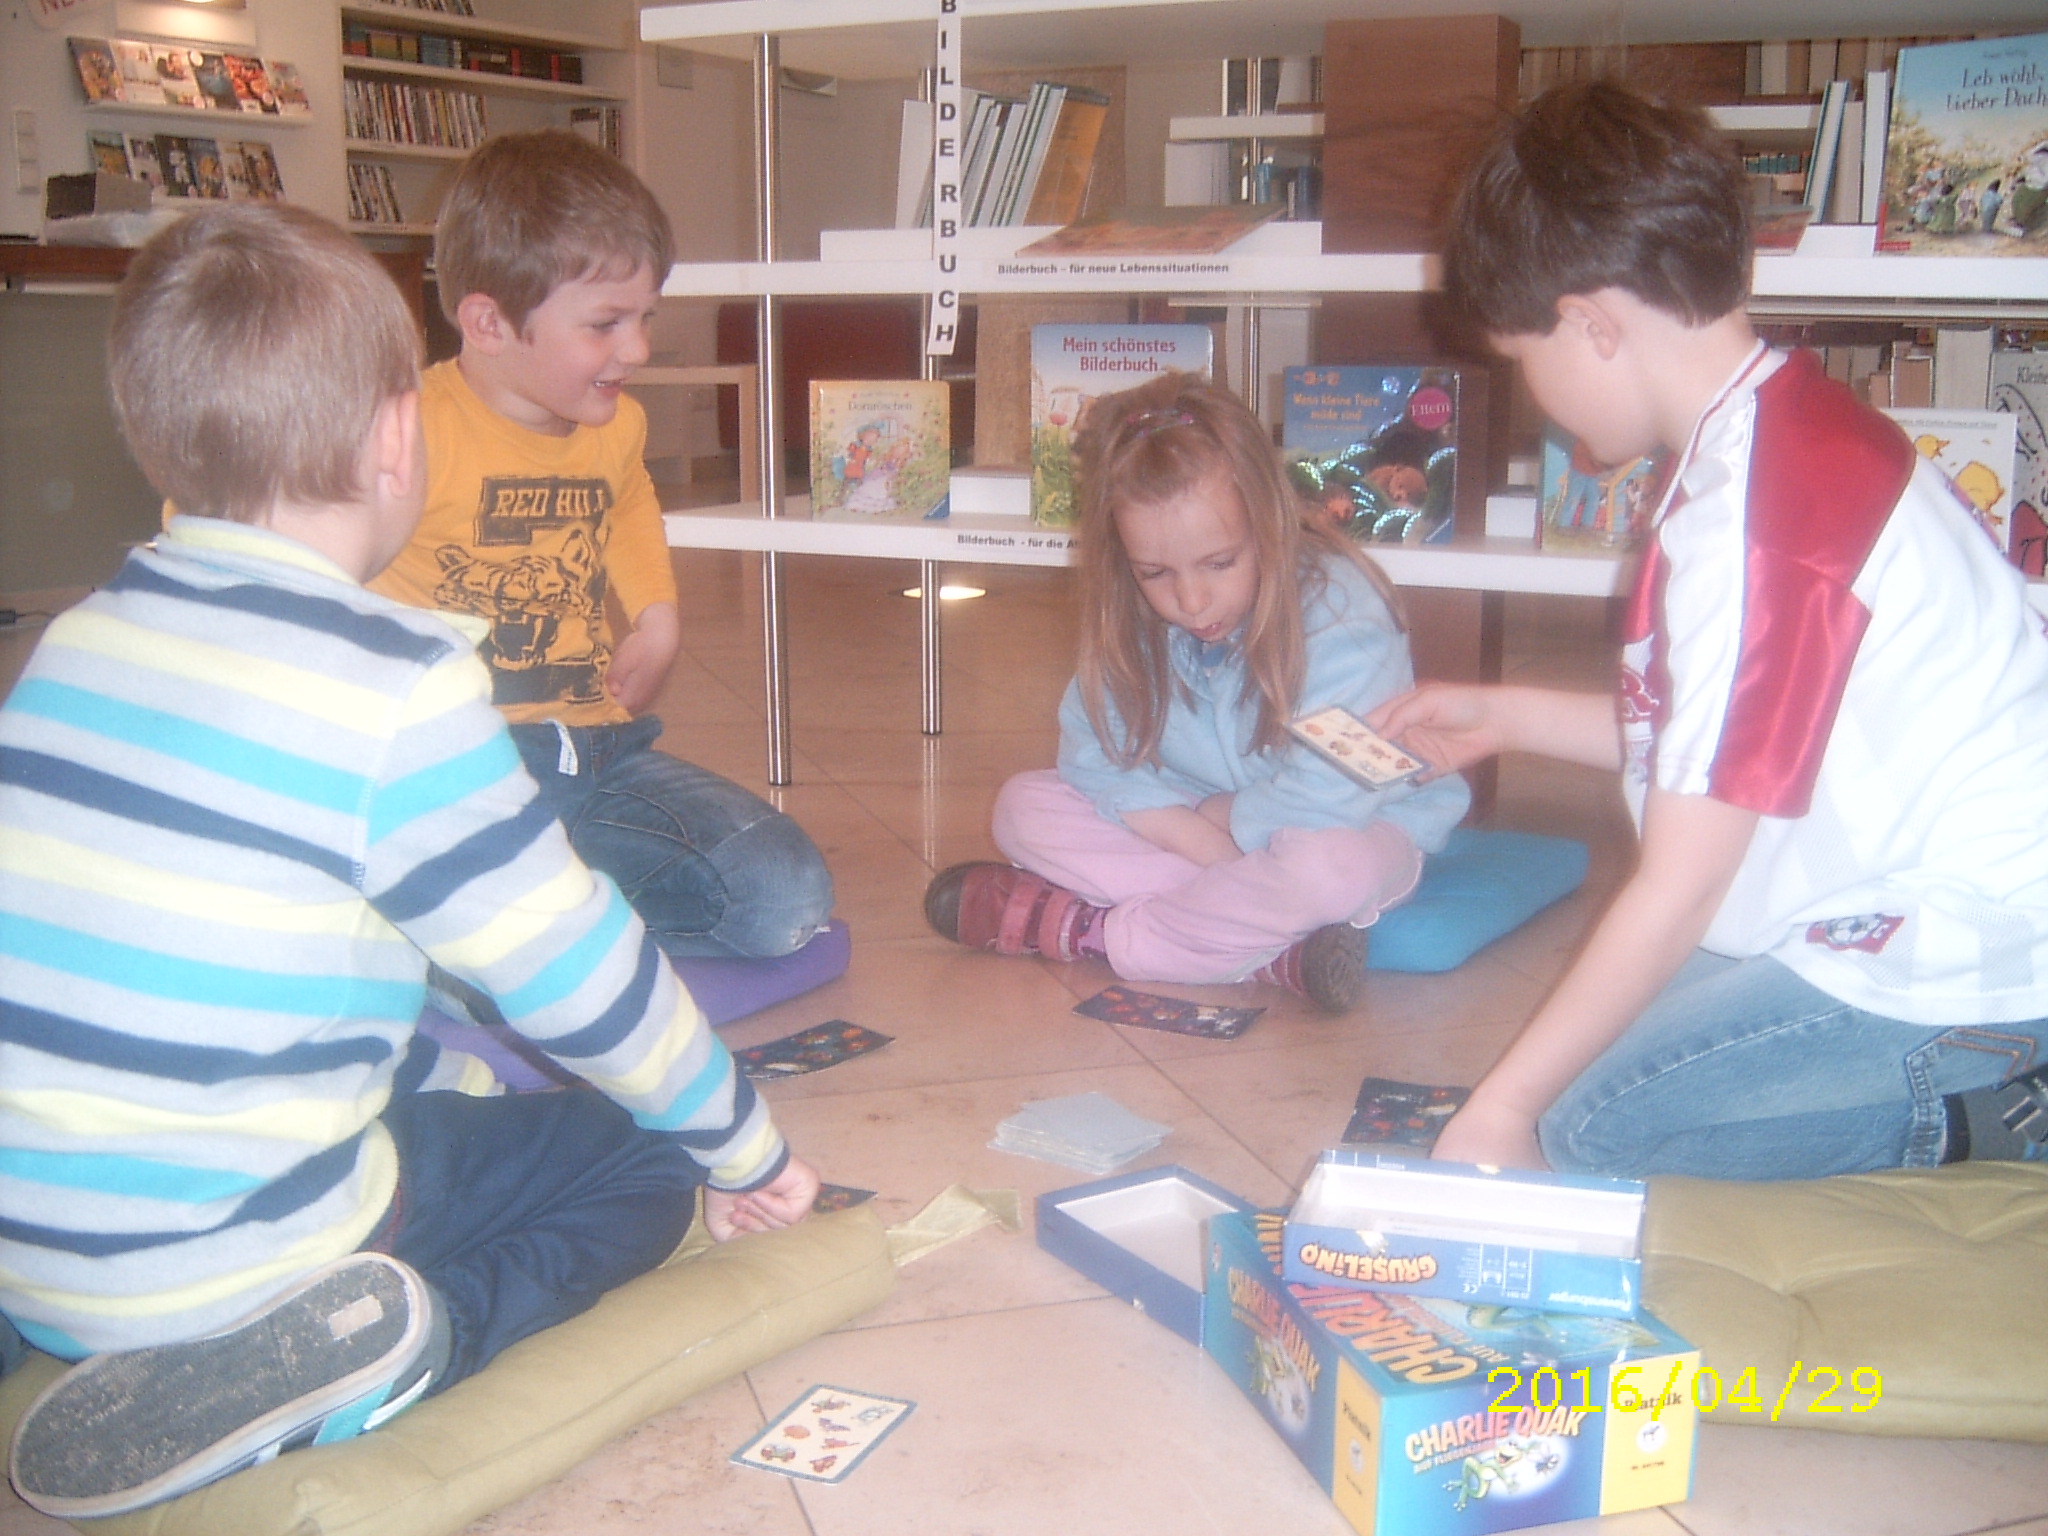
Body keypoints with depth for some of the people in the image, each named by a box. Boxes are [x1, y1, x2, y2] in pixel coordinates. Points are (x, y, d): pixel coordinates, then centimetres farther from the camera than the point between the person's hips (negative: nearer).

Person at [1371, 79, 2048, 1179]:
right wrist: (1507, 717, 21)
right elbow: (1705, 745, 14)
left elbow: (1676, 890, -23)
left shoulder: (1750, 514, -26)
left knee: (1583, 1126, -8)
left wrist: (1499, 1111, -16)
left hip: (1954, 974, -10)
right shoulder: (1794, 429, 5)